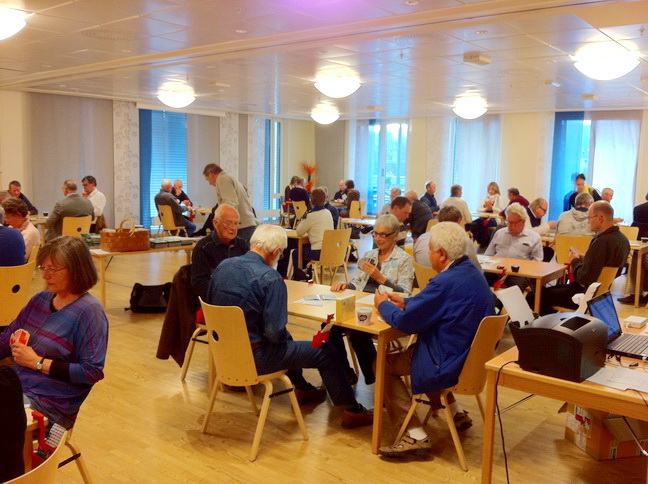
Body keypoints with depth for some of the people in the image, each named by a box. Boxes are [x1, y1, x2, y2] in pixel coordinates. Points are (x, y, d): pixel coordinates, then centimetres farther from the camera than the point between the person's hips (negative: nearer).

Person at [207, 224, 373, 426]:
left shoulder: (222, 265, -2)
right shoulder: (271, 278, -23)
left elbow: (211, 305, 11)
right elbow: (275, 332, -25)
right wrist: (284, 337, 0)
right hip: (253, 357, -8)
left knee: (287, 340, 35)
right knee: (326, 352, 6)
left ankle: (303, 389, 50)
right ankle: (352, 411, 18)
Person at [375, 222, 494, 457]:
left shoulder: (447, 282, -27)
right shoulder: (472, 272, 3)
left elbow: (405, 322, -18)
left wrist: (384, 305, 0)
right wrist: (404, 301, 15)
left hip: (449, 365, -9)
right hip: (472, 356, 9)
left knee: (382, 365, 3)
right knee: (412, 349, 29)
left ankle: (415, 435, 1)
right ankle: (455, 412, 31)